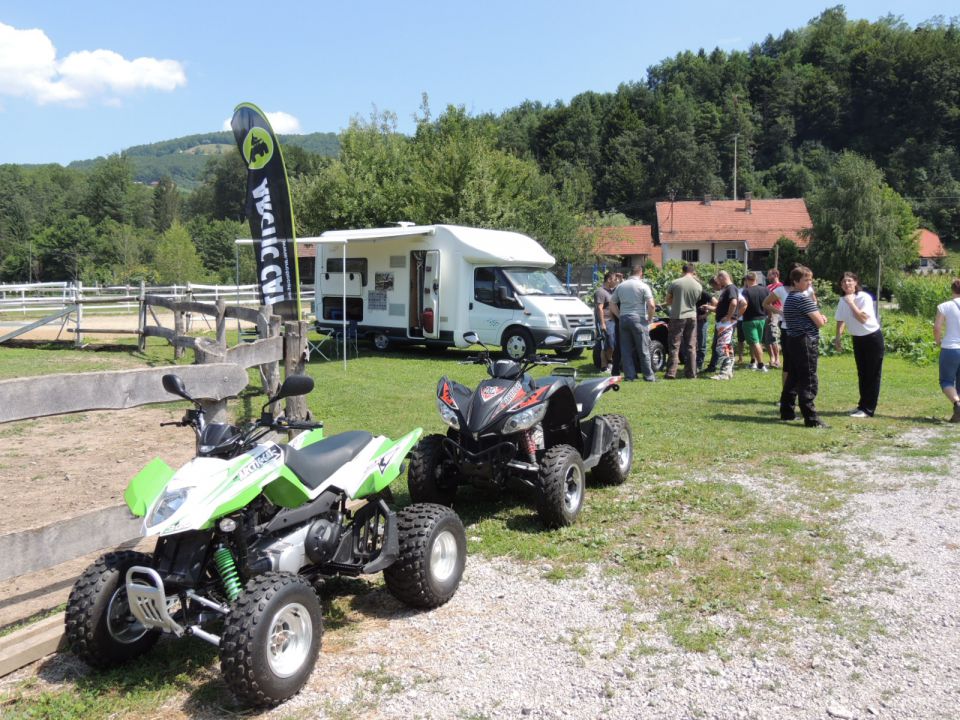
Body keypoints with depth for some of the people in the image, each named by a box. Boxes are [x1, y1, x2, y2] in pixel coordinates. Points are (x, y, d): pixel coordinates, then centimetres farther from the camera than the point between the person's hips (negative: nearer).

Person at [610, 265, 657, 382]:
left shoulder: (620, 286, 10)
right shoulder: (643, 286, -5)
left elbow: (612, 304, 13)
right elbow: (651, 305, -15)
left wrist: (620, 316, 13)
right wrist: (649, 318, -1)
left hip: (624, 319, 4)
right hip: (638, 319, -4)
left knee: (626, 350, 7)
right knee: (643, 349, 3)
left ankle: (629, 375, 7)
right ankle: (648, 376, 8)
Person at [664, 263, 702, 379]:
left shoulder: (675, 283, -8)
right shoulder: (698, 286, -1)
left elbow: (668, 301, 1)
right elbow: (696, 300, 10)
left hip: (677, 316, -2)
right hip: (692, 317, 3)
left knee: (674, 346, 0)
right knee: (691, 346, 10)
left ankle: (671, 373, -4)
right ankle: (691, 372, 13)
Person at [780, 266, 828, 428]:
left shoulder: (789, 298, 17)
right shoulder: (804, 298, -13)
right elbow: (820, 322, -13)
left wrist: (819, 317, 6)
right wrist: (822, 319, 10)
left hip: (792, 340, 10)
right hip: (806, 342, -10)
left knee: (793, 378, 14)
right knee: (809, 381, -8)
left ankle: (787, 411, 19)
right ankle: (811, 418, -9)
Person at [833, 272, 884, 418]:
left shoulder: (864, 297, -21)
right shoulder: (842, 301, -1)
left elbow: (863, 318, -31)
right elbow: (841, 320, 11)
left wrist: (851, 303, -28)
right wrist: (838, 338, 3)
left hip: (873, 338, -6)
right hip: (857, 339, 7)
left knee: (872, 374, -2)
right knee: (862, 374, 14)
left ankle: (868, 409, -1)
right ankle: (862, 405, 23)